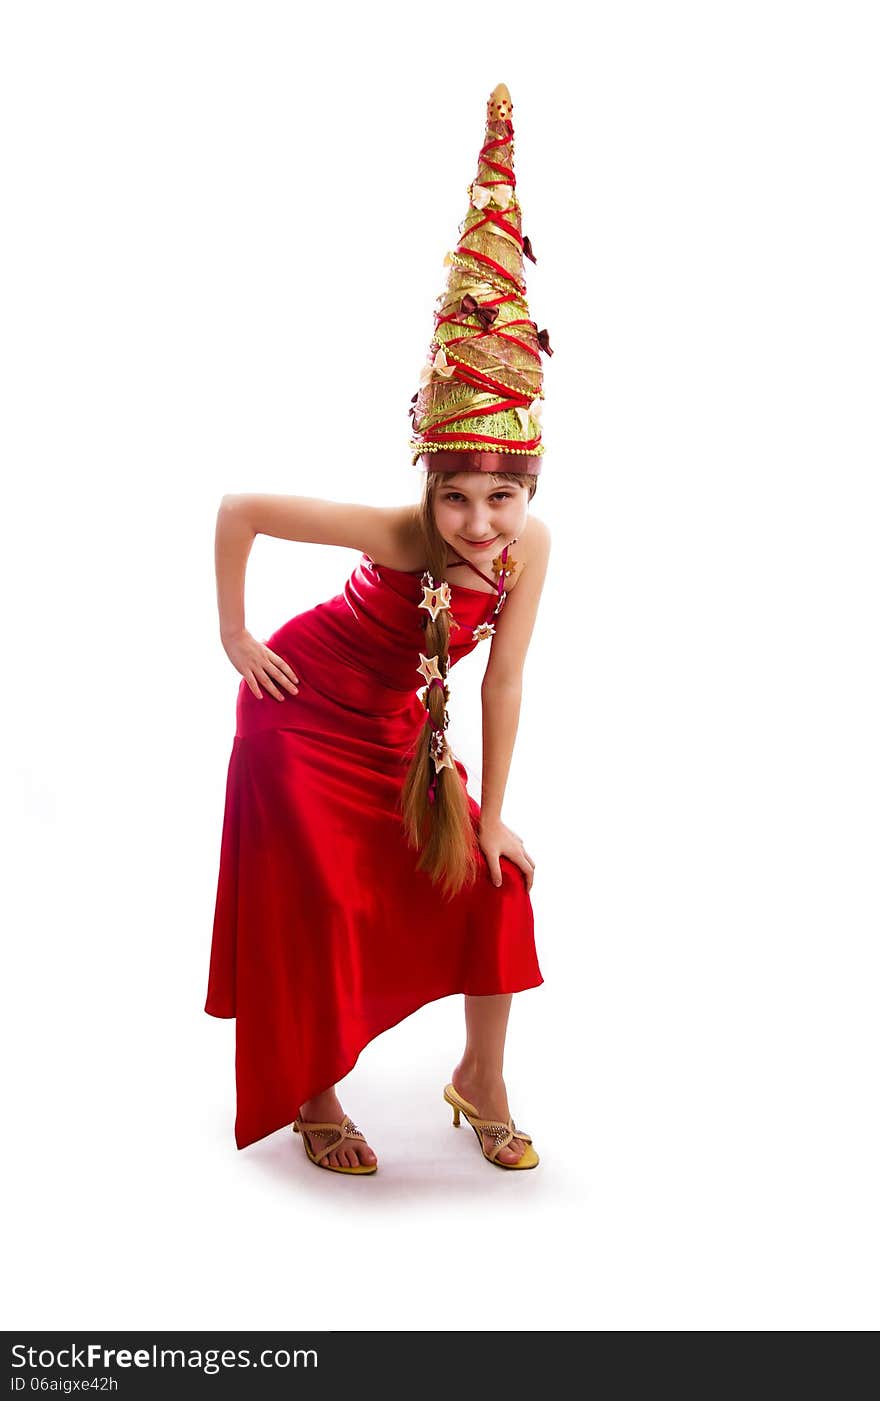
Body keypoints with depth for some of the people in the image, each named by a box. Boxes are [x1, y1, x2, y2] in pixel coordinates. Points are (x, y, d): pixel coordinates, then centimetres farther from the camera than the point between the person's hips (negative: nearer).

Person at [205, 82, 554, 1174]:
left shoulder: (530, 547, -21)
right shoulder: (397, 536, -34)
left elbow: (503, 681, -13)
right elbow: (237, 511, -27)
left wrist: (490, 814, -7)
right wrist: (235, 641, -18)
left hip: (393, 724, 5)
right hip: (301, 714, -5)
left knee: (486, 878, 1)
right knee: (319, 904, -2)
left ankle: (481, 1077, 20)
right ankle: (312, 1097, 20)